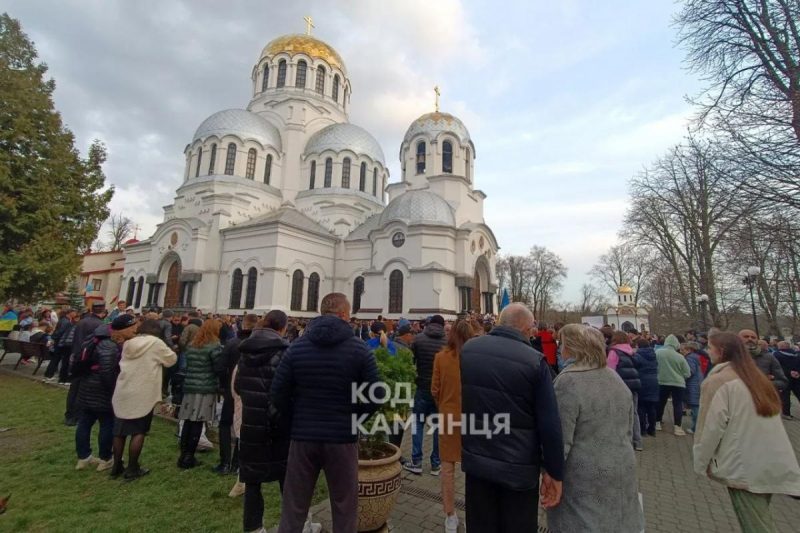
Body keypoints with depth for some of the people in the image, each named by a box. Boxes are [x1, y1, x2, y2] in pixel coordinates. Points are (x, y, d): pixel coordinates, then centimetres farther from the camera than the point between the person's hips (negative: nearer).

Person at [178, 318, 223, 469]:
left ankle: (183, 455, 17)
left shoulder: (191, 346, 11)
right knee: (197, 423, 1)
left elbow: (187, 365, 18)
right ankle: (189, 457, 7)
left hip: (189, 387, 6)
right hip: (206, 389, -6)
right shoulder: (214, 346, -10)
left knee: (188, 422, 11)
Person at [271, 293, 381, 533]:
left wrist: (299, 418, 11)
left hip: (303, 437, 2)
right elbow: (374, 397, -9)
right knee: (344, 509, 16)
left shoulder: (296, 346, -5)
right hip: (343, 438, -1)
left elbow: (278, 394, -4)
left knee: (293, 509, 17)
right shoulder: (359, 349, -9)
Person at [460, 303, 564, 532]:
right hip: (519, 465, -3)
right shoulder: (534, 361, -16)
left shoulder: (467, 349, -2)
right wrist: (554, 471, -5)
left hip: (476, 459, 4)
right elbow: (549, 424, -14)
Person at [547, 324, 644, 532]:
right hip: (622, 471, 7)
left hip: (584, 478, -7)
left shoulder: (568, 381, -21)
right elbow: (629, 427, 14)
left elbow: (559, 440, -19)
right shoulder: (616, 378, 3)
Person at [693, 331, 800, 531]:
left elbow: (711, 427, -15)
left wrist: (701, 463, -4)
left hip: (745, 468, -7)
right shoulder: (756, 376, 11)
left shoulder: (717, 381, -12)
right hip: (775, 464, 7)